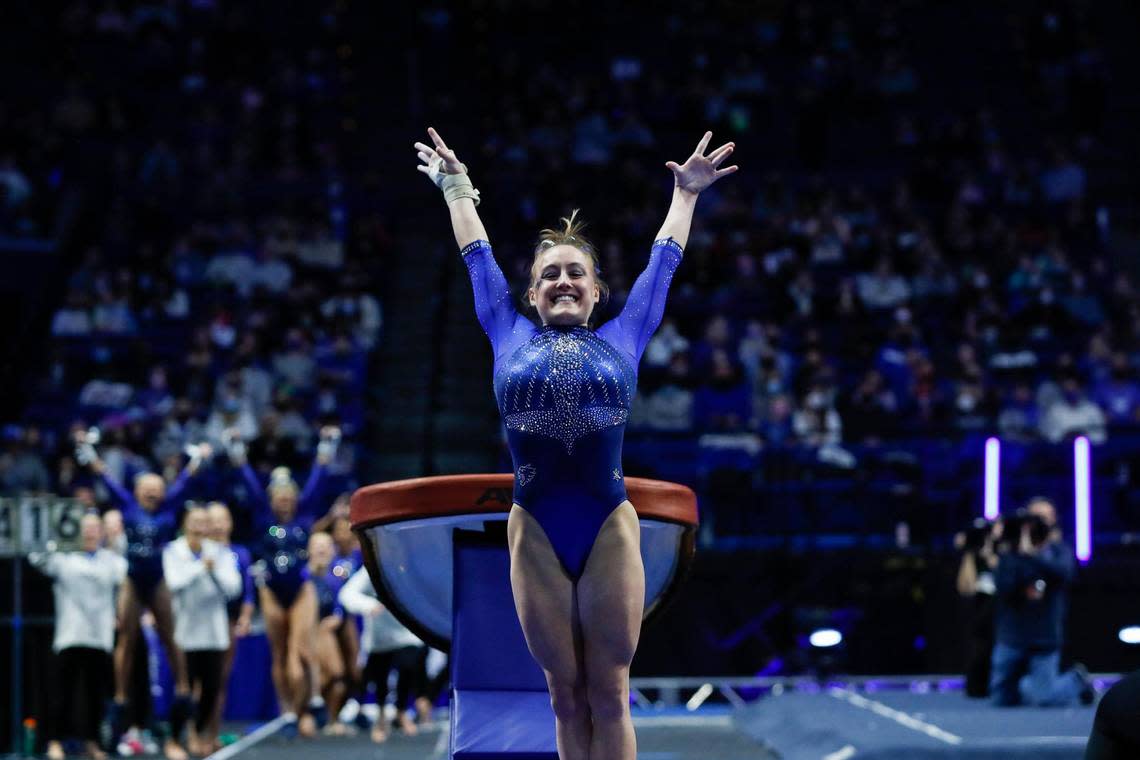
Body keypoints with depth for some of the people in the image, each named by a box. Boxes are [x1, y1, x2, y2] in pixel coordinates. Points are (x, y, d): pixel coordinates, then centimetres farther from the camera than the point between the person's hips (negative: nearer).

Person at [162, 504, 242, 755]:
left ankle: (199, 733, 23)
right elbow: (175, 583, -18)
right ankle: (175, 736, 10)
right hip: (184, 631, -3)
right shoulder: (172, 551, -2)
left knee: (212, 688, 2)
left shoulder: (220, 552, 5)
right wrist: (201, 567, -22)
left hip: (214, 631, 3)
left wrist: (215, 571, -19)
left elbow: (233, 588, -5)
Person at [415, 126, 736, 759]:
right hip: (535, 533, 1)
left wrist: (686, 193, 34)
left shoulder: (622, 337, 11)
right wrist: (456, 187, 36)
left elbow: (664, 259, 23)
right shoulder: (511, 337, 12)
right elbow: (477, 256, 25)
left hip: (610, 529, -1)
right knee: (567, 695, 6)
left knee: (608, 694, 1)